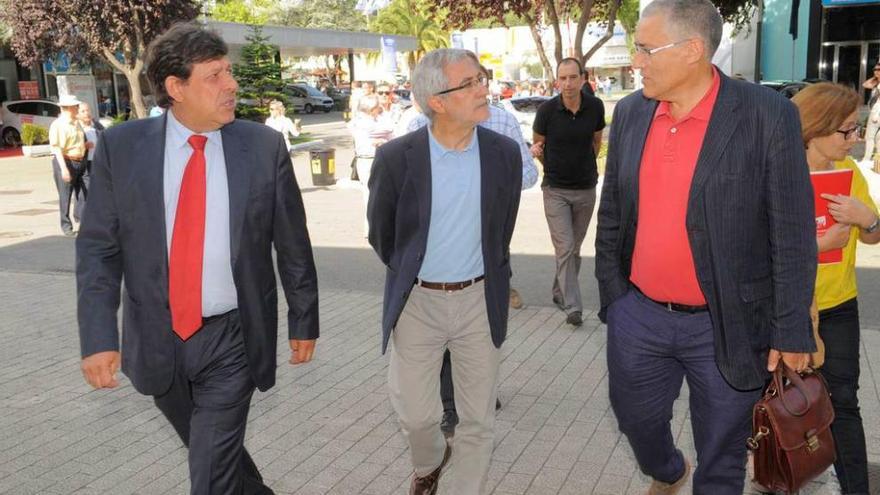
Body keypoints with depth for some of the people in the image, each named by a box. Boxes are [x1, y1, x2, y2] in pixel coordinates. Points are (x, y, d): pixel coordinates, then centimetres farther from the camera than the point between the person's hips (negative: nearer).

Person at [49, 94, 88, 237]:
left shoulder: (76, 123, 14)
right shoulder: (57, 125, -12)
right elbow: (57, 148, -17)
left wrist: (86, 146, 9)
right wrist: (64, 168, -23)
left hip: (80, 162, 7)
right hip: (65, 162, -7)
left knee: (83, 192, 6)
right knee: (65, 196, 2)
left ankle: (80, 216, 22)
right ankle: (66, 226, 11)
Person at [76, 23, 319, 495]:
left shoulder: (264, 145, -8)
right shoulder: (120, 146, -6)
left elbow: (293, 244, -1)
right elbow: (98, 247, -3)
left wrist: (304, 319, 5)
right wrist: (98, 335, -10)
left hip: (230, 338, -2)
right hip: (156, 340, 3)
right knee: (214, 452, 23)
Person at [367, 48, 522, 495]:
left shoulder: (505, 153, -6)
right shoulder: (396, 158, -12)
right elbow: (381, 235, 4)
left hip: (479, 300, 1)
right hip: (417, 302, -1)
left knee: (478, 418, 11)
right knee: (415, 414, 12)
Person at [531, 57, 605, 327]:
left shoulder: (595, 106, -4)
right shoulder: (547, 110, -11)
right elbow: (537, 143, 8)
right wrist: (537, 150, -7)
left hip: (586, 188, 3)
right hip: (556, 190, -3)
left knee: (574, 248, 13)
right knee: (565, 248, -10)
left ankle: (560, 293, 30)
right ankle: (572, 307, -9)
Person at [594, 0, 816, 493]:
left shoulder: (768, 116, -14)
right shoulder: (630, 113, 0)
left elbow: (793, 235, -11)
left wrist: (792, 332, -9)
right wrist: (610, 291, 10)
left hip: (725, 327, -4)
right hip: (638, 316, 4)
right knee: (637, 418, 22)